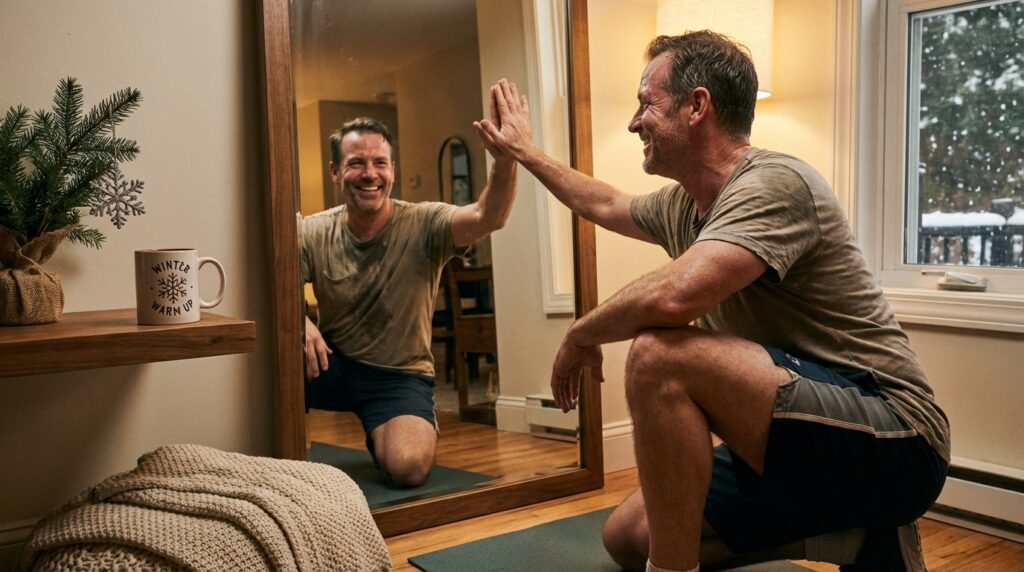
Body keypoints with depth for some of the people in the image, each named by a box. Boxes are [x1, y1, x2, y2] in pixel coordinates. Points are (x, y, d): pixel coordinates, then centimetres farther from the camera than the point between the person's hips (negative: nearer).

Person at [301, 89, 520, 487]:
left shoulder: (423, 225, -14)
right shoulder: (313, 233, -6)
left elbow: (488, 218, -31)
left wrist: (504, 160, -50)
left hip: (399, 375, -1)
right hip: (330, 364, 1)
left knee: (408, 466, -27)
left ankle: (381, 435, 13)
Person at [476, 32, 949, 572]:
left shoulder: (772, 182, -20)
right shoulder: (682, 205, 8)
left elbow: (673, 295, -36)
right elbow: (606, 204, 30)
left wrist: (579, 336, -16)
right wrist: (524, 152, 40)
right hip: (802, 439, 10)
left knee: (658, 353, -28)